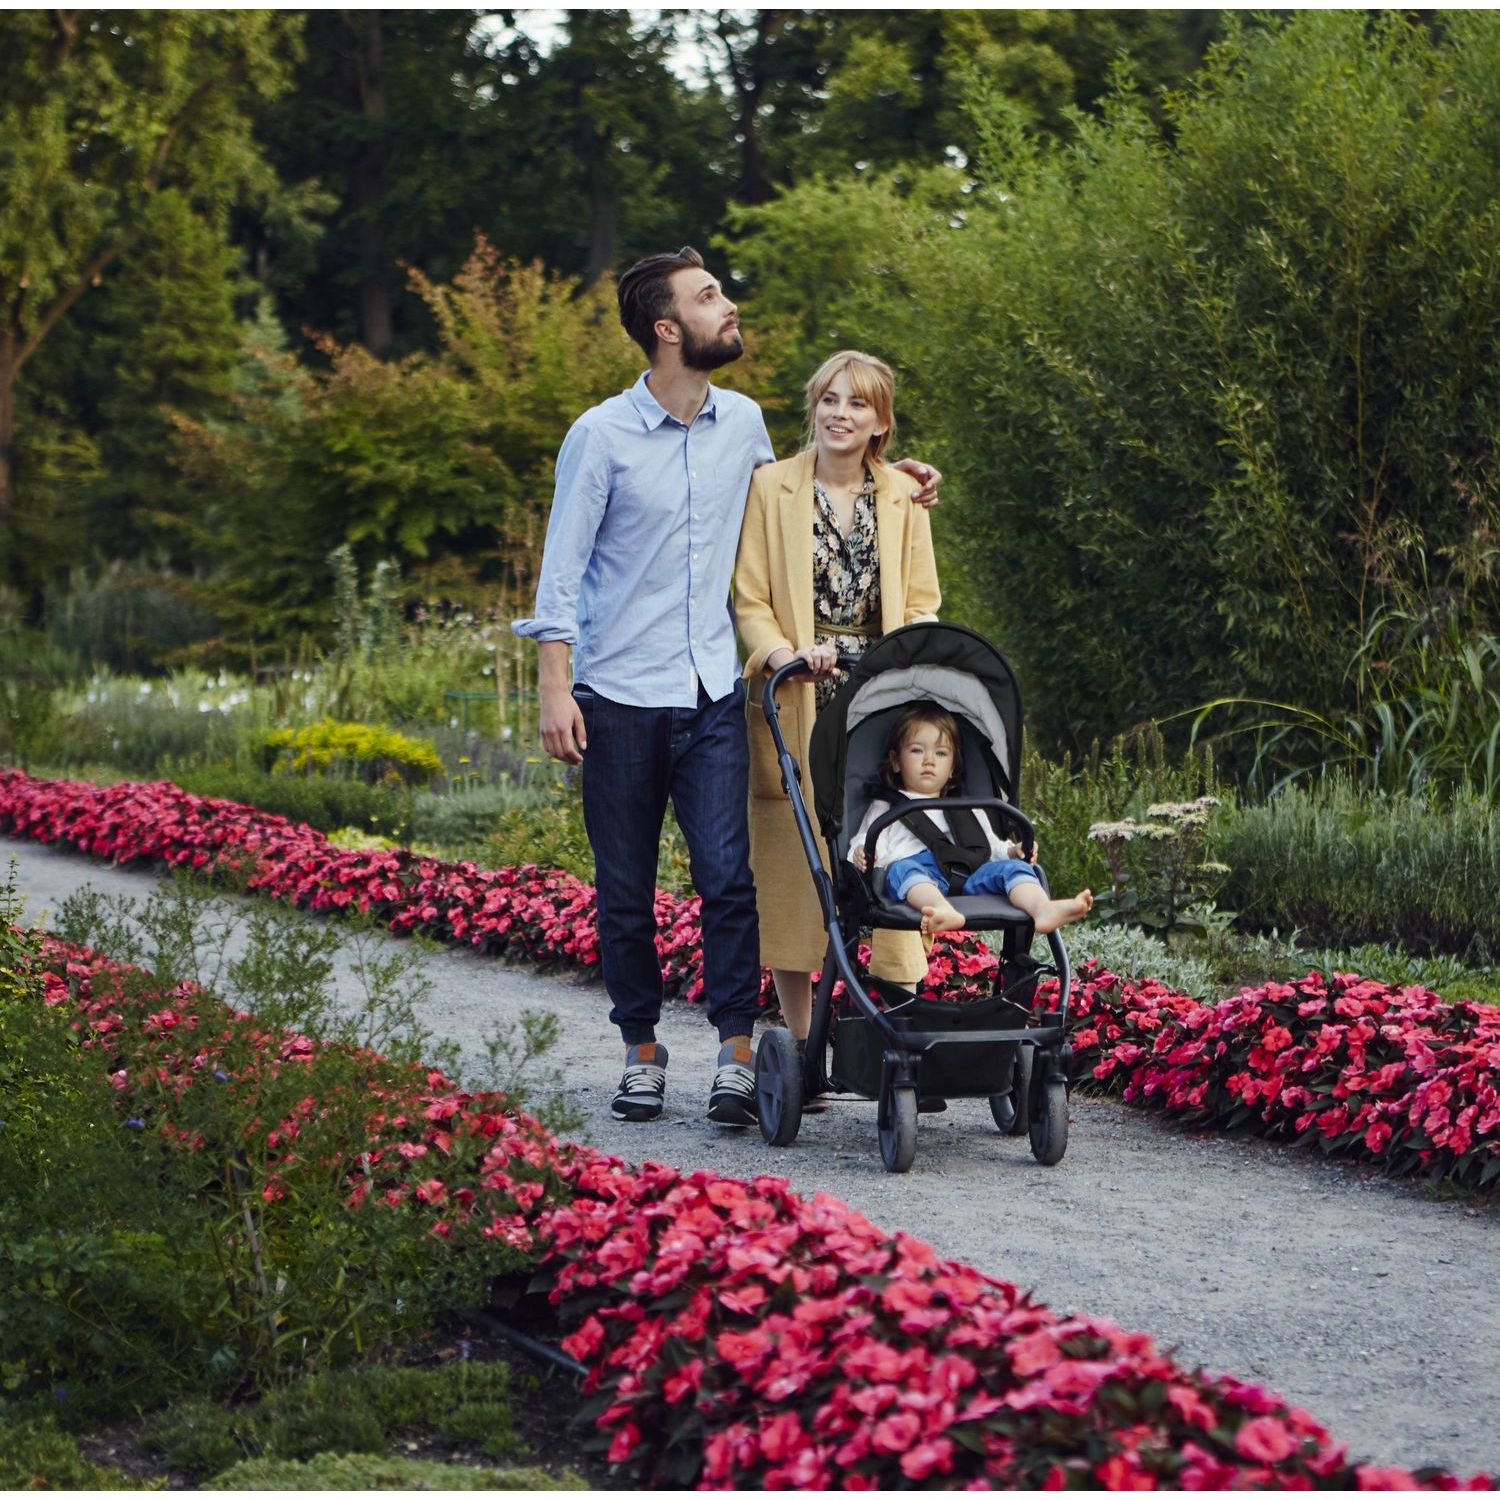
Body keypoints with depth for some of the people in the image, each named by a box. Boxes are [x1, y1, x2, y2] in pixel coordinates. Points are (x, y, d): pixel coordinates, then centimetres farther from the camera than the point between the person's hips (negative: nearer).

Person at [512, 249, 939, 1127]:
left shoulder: (743, 421, 8)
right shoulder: (602, 436, -5)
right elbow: (562, 569, -3)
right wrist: (555, 686, -11)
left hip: (714, 692, 2)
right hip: (621, 695, -2)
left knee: (729, 875, -10)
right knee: (626, 892, 5)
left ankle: (738, 1054, -7)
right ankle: (643, 1053, 18)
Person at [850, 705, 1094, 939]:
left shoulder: (968, 811, 38)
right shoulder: (886, 807, 28)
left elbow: (992, 847, 34)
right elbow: (865, 842, 15)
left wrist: (1014, 851, 11)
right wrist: (861, 853, -10)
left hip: (969, 873, 4)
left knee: (1012, 867, -21)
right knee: (902, 869, -38)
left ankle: (1043, 910, -52)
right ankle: (943, 911, -69)